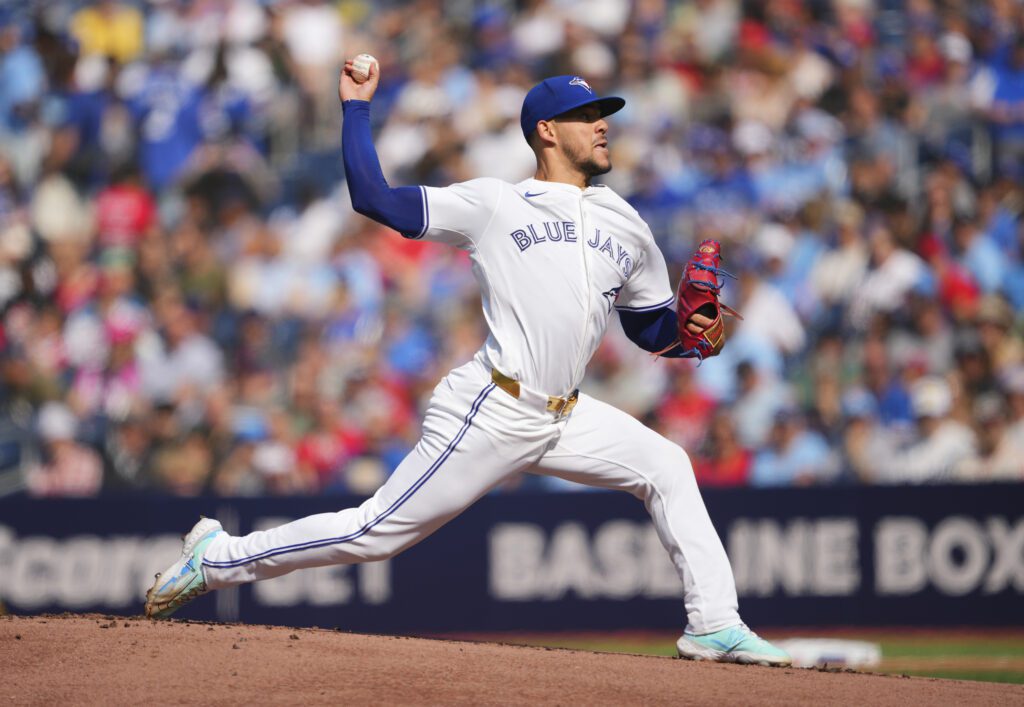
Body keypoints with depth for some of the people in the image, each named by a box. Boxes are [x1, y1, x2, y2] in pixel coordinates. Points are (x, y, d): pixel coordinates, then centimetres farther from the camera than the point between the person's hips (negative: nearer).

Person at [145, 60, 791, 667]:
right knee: (376, 532, -7)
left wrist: (687, 332, -2)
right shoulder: (493, 205, -1)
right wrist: (356, 107, -2)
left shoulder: (626, 227, 14)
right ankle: (219, 558, 6)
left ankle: (714, 627, -1)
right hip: (491, 414, -6)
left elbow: (651, 329, 20)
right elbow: (373, 197, -4)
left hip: (565, 417, 6)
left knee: (666, 466, -3)